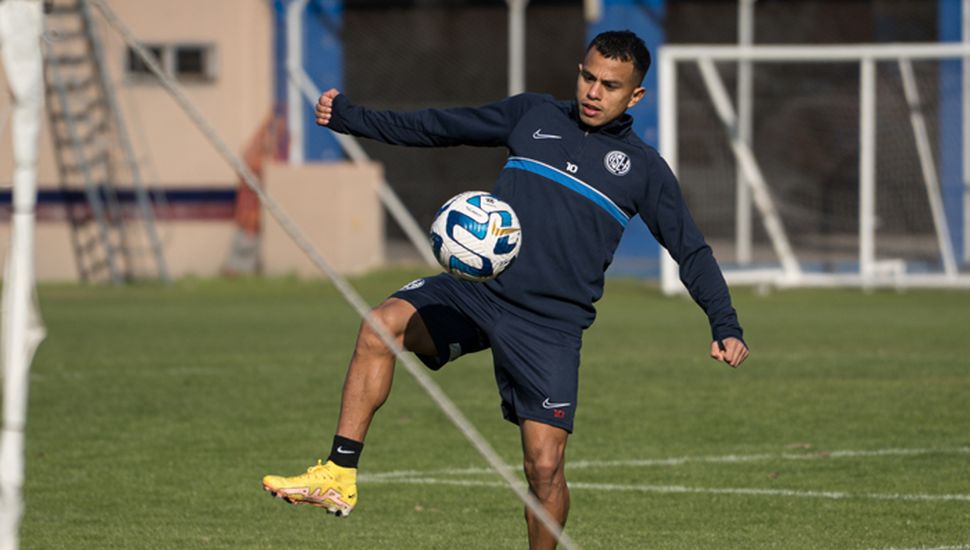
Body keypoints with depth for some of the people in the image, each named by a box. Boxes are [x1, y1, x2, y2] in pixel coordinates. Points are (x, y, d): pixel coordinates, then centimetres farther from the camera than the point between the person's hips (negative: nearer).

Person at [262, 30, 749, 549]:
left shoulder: (642, 168, 6)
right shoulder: (534, 115, 12)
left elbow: (692, 252, 9)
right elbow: (439, 126, 17)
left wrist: (725, 326, -3)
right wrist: (348, 116, 13)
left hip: (550, 326, -2)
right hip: (477, 289, 2)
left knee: (544, 467, -10)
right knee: (382, 324, -23)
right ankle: (339, 478, -22)